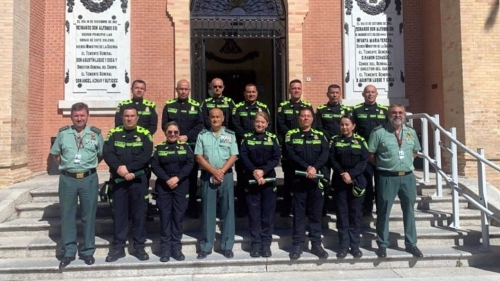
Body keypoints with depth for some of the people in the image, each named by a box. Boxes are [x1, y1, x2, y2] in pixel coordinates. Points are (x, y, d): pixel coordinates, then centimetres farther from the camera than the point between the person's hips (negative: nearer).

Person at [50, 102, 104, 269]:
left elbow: (101, 155, 10)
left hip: (89, 179, -1)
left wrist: (89, 167, 4)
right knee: (67, 216, 7)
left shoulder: (96, 133, 2)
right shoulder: (63, 133, 5)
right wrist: (66, 166, 6)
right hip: (67, 179, 1)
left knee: (89, 216, 6)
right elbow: (55, 154, 15)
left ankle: (88, 251, 18)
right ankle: (68, 252, 19)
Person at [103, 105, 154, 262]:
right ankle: (118, 247, 18)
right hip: (118, 180, 2)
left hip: (139, 180, -1)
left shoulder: (144, 134, 1)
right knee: (119, 213, 7)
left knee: (139, 213, 5)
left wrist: (128, 168, -19)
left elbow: (146, 156, -11)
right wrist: (119, 169, -21)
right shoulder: (114, 133, 6)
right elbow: (108, 153, -7)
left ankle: (139, 247, 16)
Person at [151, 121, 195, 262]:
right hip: (163, 186, 0)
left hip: (181, 185, 0)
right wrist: (167, 179, -15)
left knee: (178, 215, 3)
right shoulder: (159, 148, 6)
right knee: (165, 216, 1)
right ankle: (165, 248, 9)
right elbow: (155, 166, -3)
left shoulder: (185, 147, 7)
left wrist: (177, 178, -15)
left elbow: (190, 164, -4)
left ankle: (176, 247, 12)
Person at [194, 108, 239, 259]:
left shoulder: (230, 135, 5)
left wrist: (221, 171, -14)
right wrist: (213, 171, -12)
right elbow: (199, 157, -1)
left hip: (226, 176, 0)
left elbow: (233, 156, -1)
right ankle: (206, 246, 13)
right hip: (207, 176, 0)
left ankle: (227, 246, 12)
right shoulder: (202, 135, 6)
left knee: (227, 210, 3)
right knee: (208, 211, 5)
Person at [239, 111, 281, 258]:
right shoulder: (247, 138, 5)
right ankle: (256, 243, 12)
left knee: (268, 212, 3)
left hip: (268, 179, 0)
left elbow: (276, 158, -3)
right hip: (251, 179, 0)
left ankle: (266, 244, 13)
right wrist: (254, 172, -18)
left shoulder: (272, 138, 5)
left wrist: (263, 170, -16)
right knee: (254, 212, 4)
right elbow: (243, 157, -4)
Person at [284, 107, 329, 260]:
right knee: (298, 212, 4)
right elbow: (291, 155, -8)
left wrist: (315, 168, -19)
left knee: (316, 212, 7)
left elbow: (325, 154, -3)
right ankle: (297, 244, 13)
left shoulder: (320, 135, 11)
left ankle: (316, 244, 17)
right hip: (298, 178, -1)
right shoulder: (291, 135, 5)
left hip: (317, 178, 2)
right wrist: (307, 167, -18)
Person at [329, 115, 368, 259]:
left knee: (355, 213, 4)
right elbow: (332, 159, -1)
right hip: (339, 181, 0)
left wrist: (351, 174, -15)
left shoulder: (360, 141, 5)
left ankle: (355, 245, 13)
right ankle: (343, 245, 10)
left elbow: (364, 161, -3)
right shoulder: (335, 140, 6)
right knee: (342, 213, 2)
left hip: (356, 181, 0)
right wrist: (342, 173, -15)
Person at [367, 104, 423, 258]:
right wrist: (382, 166, -1)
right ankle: (382, 244, 17)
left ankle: (411, 243, 27)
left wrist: (406, 163, 9)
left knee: (409, 210, 12)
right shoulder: (379, 132, -7)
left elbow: (415, 151, 21)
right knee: (384, 212, 4)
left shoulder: (411, 132, 9)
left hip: (408, 176, 5)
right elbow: (371, 154, -5)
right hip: (387, 177, -4)